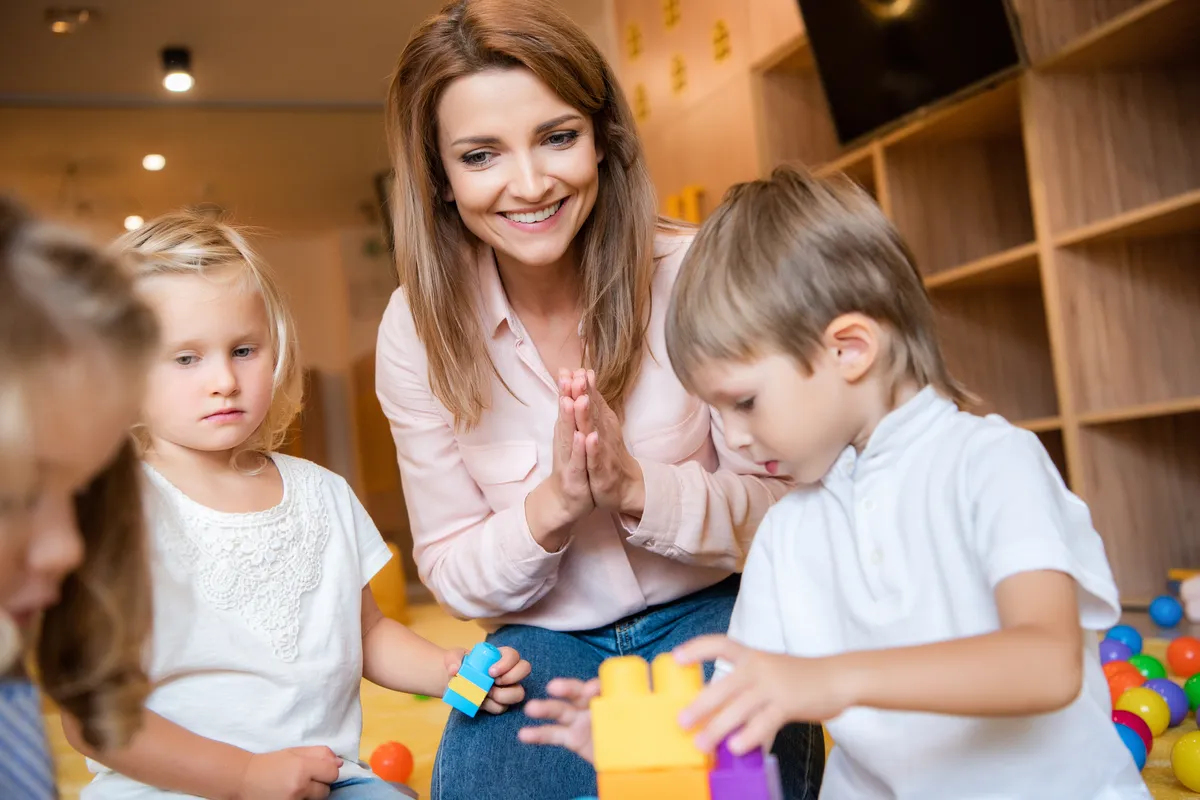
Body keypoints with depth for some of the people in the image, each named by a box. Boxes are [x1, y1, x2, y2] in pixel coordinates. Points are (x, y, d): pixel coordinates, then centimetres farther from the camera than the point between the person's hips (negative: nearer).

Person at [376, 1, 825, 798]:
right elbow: (454, 575, -3)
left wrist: (636, 488, -28)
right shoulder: (417, 329, -9)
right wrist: (554, 504, -25)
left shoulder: (693, 275, -14)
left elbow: (779, 500, -8)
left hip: (708, 613, 0)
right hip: (544, 639, 1)